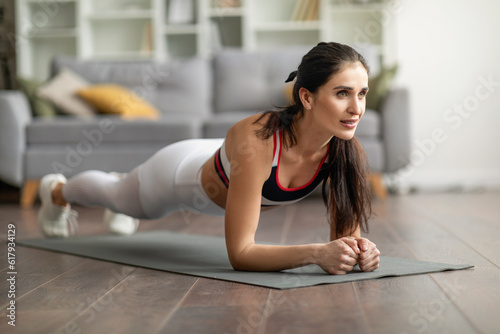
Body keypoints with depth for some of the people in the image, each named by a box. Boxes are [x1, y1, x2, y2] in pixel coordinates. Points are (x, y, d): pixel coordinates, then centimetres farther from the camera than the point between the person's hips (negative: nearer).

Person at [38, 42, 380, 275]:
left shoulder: (346, 151, -33)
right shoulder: (256, 141, -49)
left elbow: (347, 234, -23)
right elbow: (239, 253, -47)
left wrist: (361, 250, -46)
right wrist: (316, 253, -59)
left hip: (226, 172, 4)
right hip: (180, 173, -3)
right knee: (118, 198, 32)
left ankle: (123, 195, 75)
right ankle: (56, 191, 66)